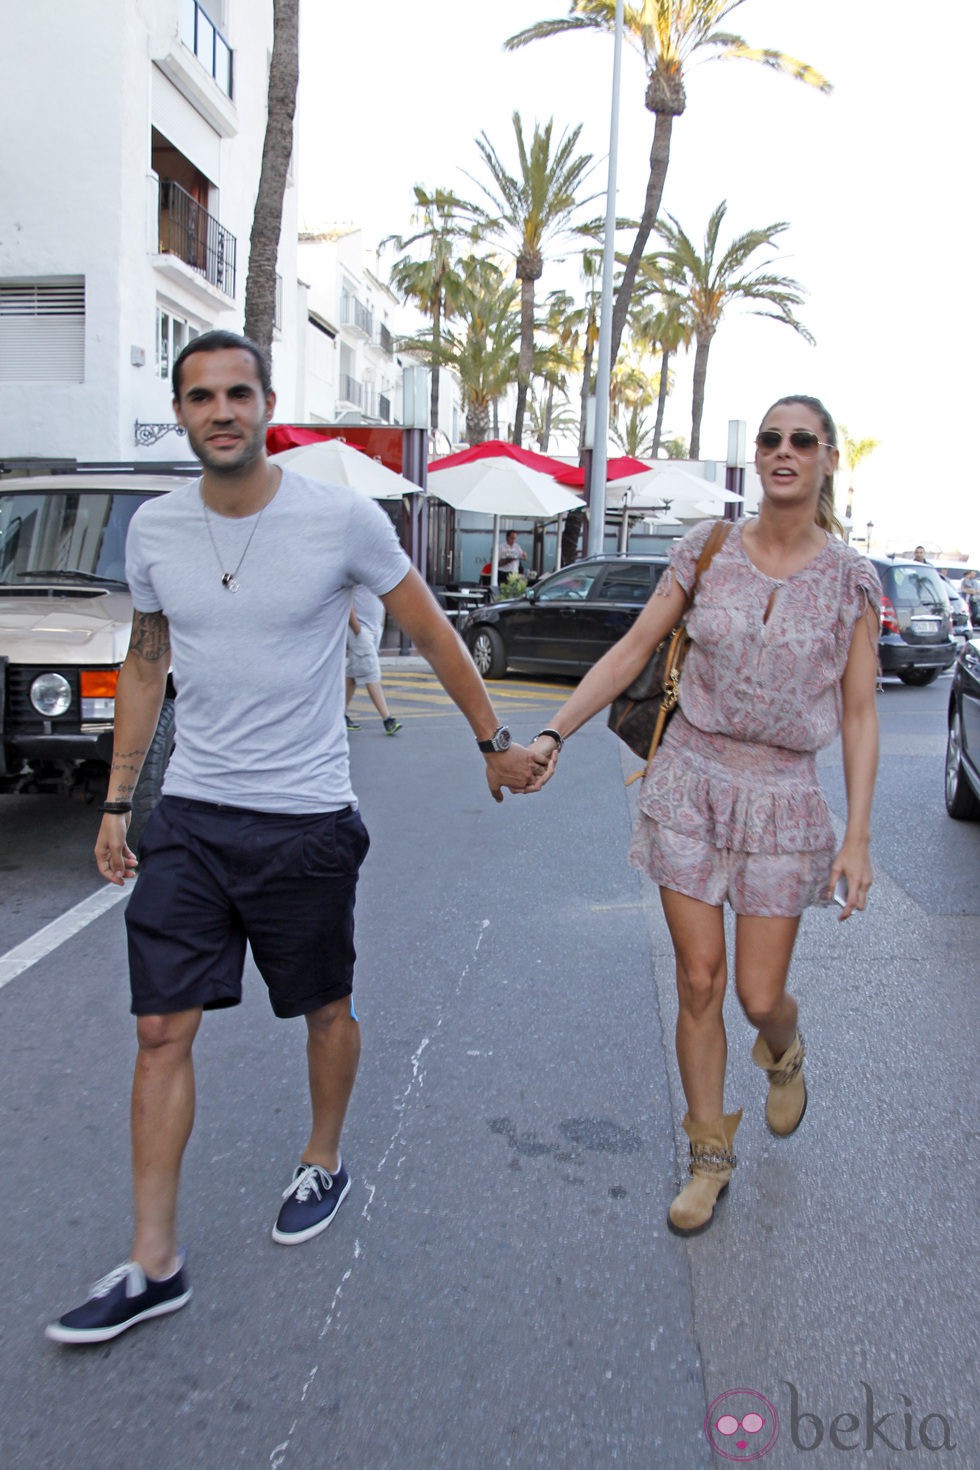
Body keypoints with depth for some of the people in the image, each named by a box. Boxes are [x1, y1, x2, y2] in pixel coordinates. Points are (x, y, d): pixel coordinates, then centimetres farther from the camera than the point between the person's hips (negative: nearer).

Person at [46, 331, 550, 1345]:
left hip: (305, 820, -3)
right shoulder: (154, 530, 2)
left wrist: (493, 742, 9)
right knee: (162, 1029, 2)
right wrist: (116, 803, 13)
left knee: (325, 1009, 14)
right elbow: (145, 669, 13)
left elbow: (433, 637, 2)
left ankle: (324, 1165, 41)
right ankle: (154, 1264, 14)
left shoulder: (343, 521, -10)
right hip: (189, 816, 3)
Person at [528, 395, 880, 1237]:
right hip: (690, 781, 1)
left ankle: (785, 1055, 43)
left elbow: (859, 712, -2)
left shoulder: (851, 577, -3)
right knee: (698, 980, 5)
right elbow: (632, 651, 2)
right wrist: (553, 734, -6)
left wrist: (857, 836, -7)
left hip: (784, 798, -1)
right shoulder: (707, 550, -1)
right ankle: (710, 1157, 24)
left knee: (760, 994, 3)